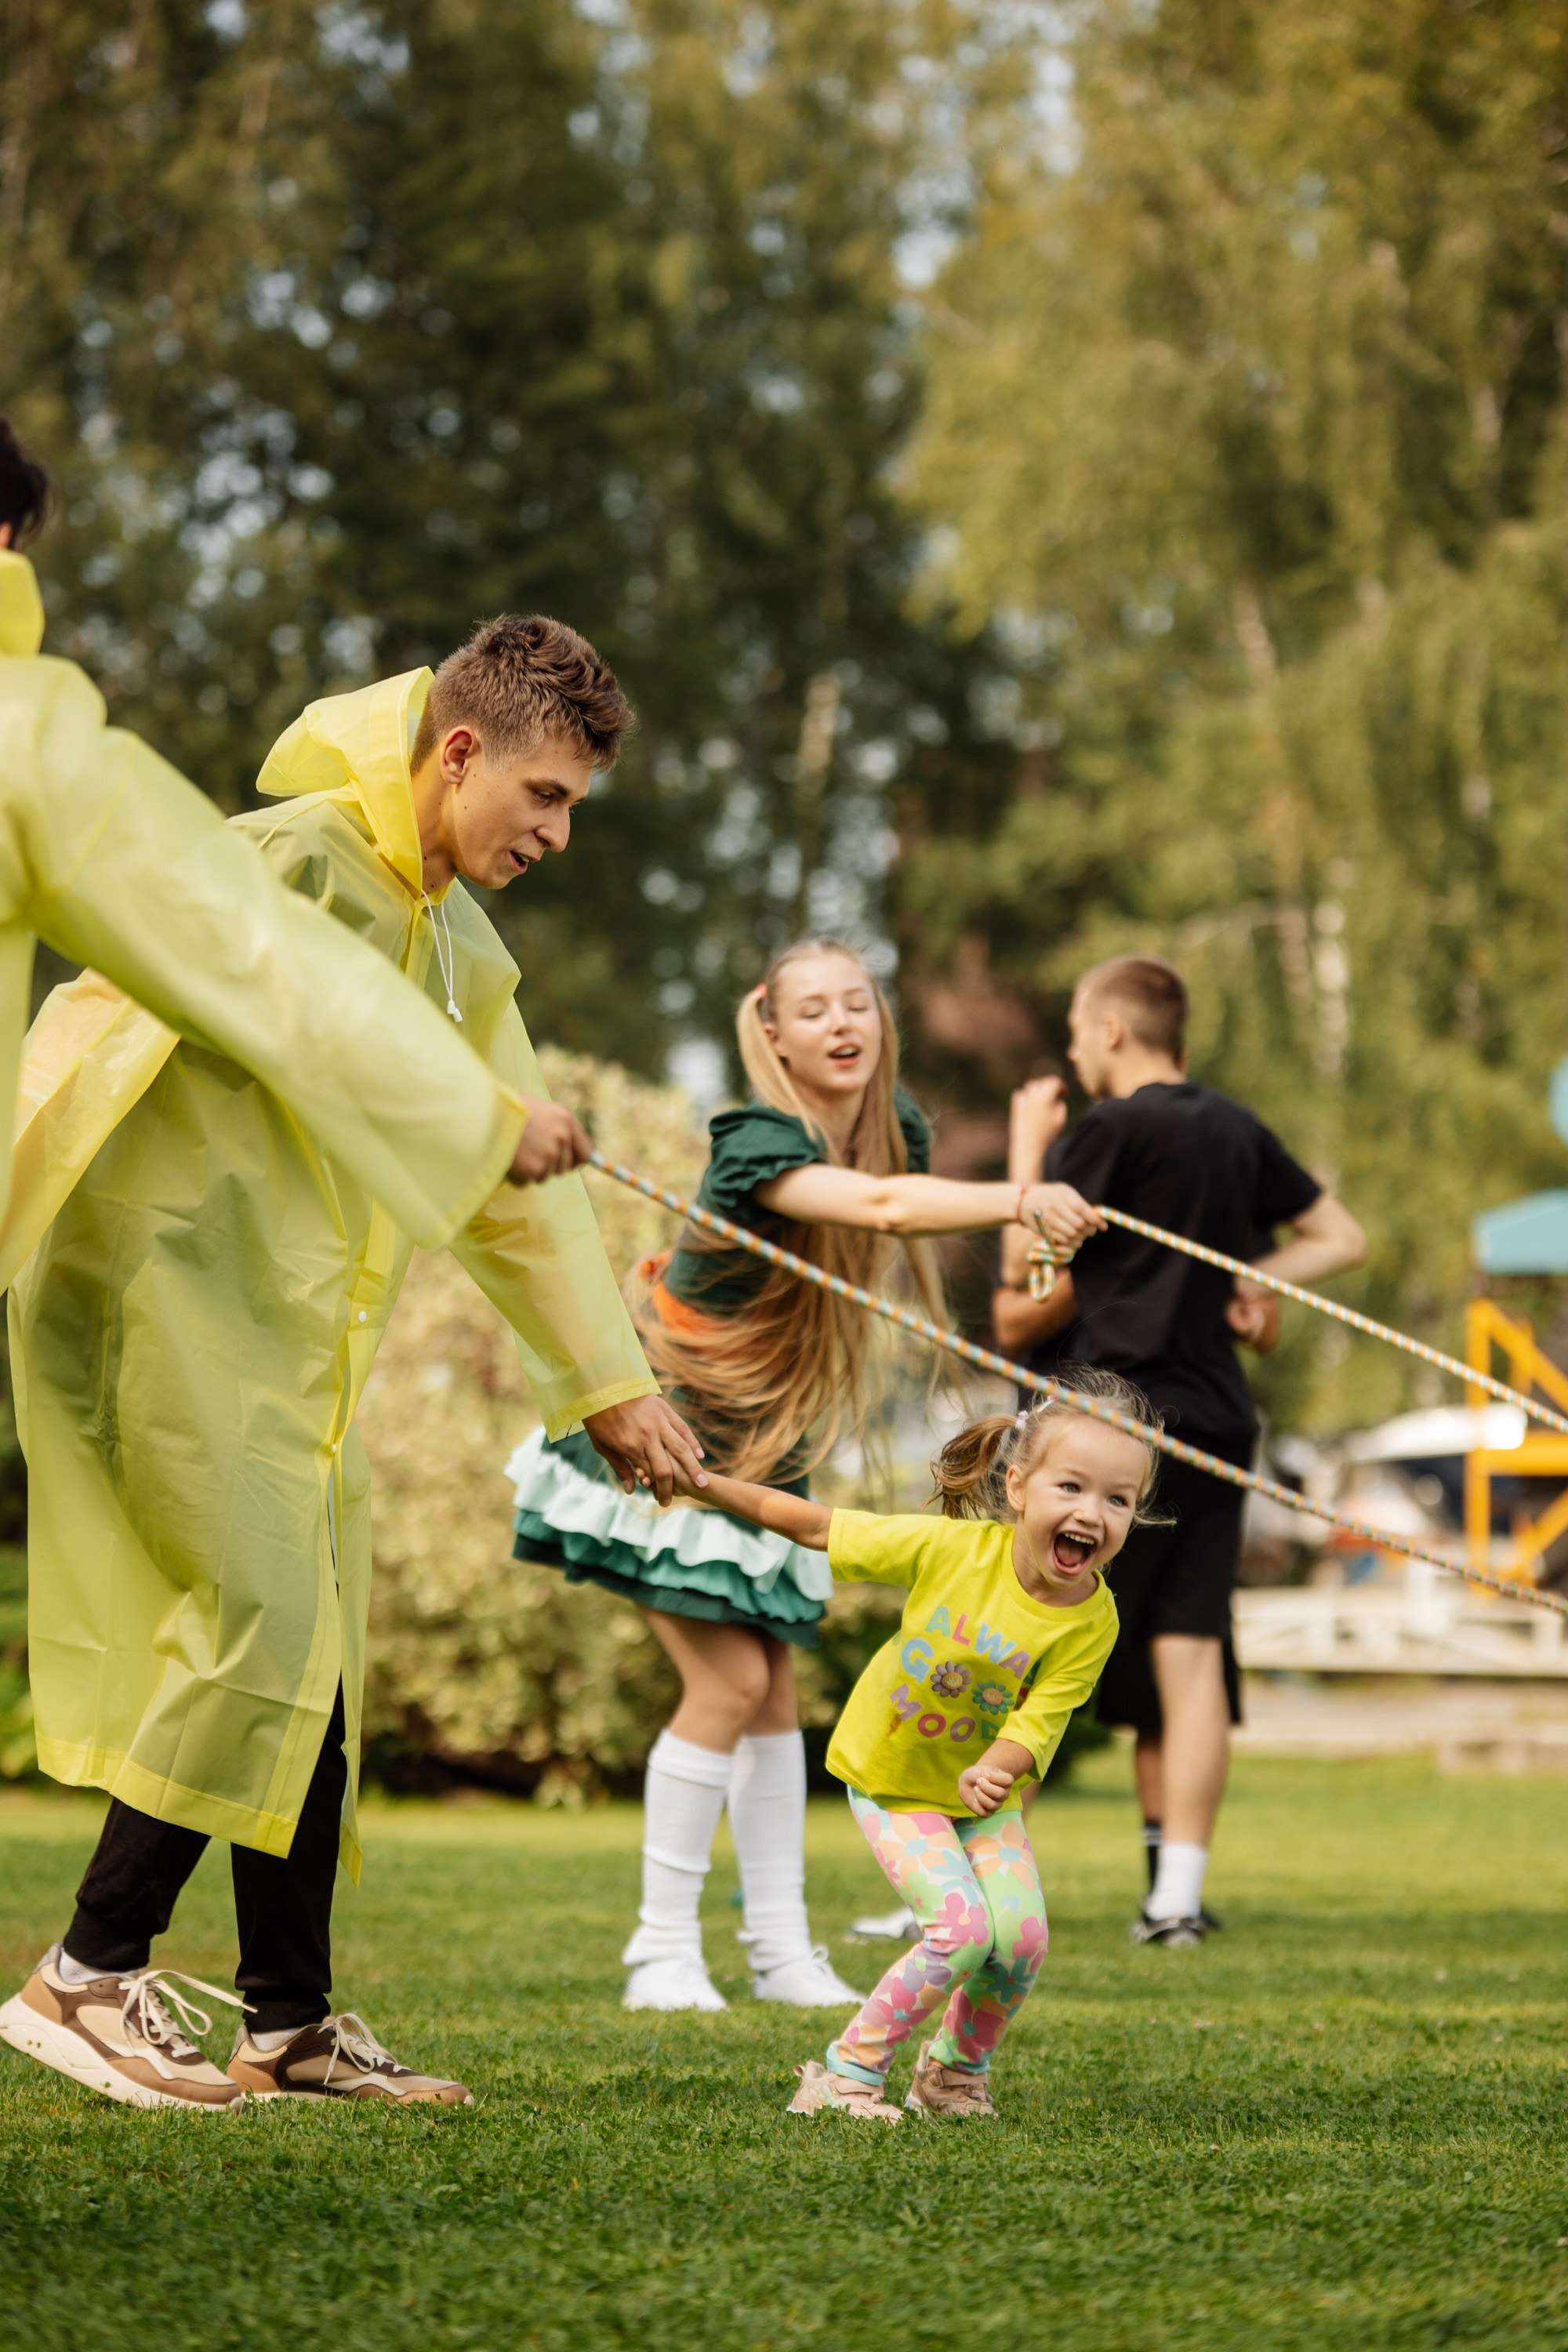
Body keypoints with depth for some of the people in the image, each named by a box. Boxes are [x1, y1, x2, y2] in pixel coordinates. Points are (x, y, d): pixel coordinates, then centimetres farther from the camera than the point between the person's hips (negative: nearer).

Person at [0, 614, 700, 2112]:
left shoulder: (463, 955, 17)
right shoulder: (289, 860, -12)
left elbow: (517, 1187, 24)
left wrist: (608, 1383, 24)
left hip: (294, 1338, 9)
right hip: (159, 1288, -9)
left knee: (315, 1651, 6)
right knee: (265, 1615, -15)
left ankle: (290, 2026, 12)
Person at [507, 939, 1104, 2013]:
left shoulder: (892, 1125, -3)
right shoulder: (762, 1143, -27)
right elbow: (881, 1207, -47)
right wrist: (1019, 1199, -59)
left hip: (761, 1448, 7)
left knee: (776, 1683, 5)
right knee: (729, 1680, -13)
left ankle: (782, 1949, 10)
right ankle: (663, 1951, -4)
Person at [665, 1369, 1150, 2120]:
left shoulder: (1092, 1622, -19)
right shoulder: (953, 1548, -24)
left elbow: (1037, 1724, -23)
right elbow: (823, 1528, -14)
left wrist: (994, 1771, -45)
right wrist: (706, 1484, -13)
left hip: (983, 1789, 3)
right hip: (891, 1777, -3)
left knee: (1020, 1937, -13)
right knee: (962, 1925, -21)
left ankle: (956, 2071, 17)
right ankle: (849, 2071, -3)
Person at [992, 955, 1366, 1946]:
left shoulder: (1111, 1131, -8)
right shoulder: (1237, 1130, 12)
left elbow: (1026, 1269, -3)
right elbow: (1343, 1237, 21)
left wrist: (1028, 1148, 8)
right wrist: (1250, 1277, 12)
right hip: (1215, 1417, 6)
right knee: (1190, 1654, 3)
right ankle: (1179, 1892, -3)